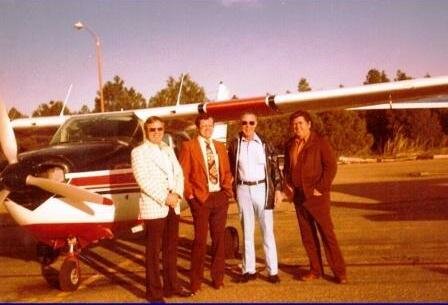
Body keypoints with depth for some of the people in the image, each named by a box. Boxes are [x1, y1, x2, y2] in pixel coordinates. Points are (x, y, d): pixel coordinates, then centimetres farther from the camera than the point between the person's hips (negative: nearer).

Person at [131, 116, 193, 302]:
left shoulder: (169, 150, 15)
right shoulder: (139, 152, -4)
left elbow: (179, 173, 8)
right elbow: (143, 180, -14)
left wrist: (177, 194, -10)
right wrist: (165, 198, -18)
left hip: (173, 207, 6)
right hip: (154, 207, -6)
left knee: (171, 249, 13)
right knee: (154, 252, 2)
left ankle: (171, 285, 25)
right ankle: (154, 292, 12)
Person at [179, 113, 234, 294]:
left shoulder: (220, 147, 14)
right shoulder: (188, 146, -2)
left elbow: (226, 172, 16)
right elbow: (183, 174, -5)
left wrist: (227, 190, 1)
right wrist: (190, 195, -11)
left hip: (220, 197, 5)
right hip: (201, 198, -5)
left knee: (219, 238, 11)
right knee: (200, 240, 0)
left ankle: (218, 277, 24)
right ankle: (196, 281, 13)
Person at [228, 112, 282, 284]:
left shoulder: (264, 144, 1)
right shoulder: (234, 144, 4)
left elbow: (274, 167, 2)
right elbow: (230, 168, 10)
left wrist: (278, 189, -3)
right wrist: (231, 189, 5)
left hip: (262, 188, -1)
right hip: (243, 189, 1)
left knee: (267, 231, 1)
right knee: (247, 230, 8)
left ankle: (273, 271, 8)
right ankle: (249, 270, 16)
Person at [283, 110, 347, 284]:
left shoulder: (319, 142, -6)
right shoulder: (290, 145, 11)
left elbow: (331, 166, -10)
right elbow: (287, 167, 22)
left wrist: (321, 188, -13)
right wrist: (288, 185, 7)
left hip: (316, 196, -6)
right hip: (298, 196, 6)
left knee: (327, 233, -3)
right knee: (307, 236, 10)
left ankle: (339, 271, 7)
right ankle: (315, 270, 21)